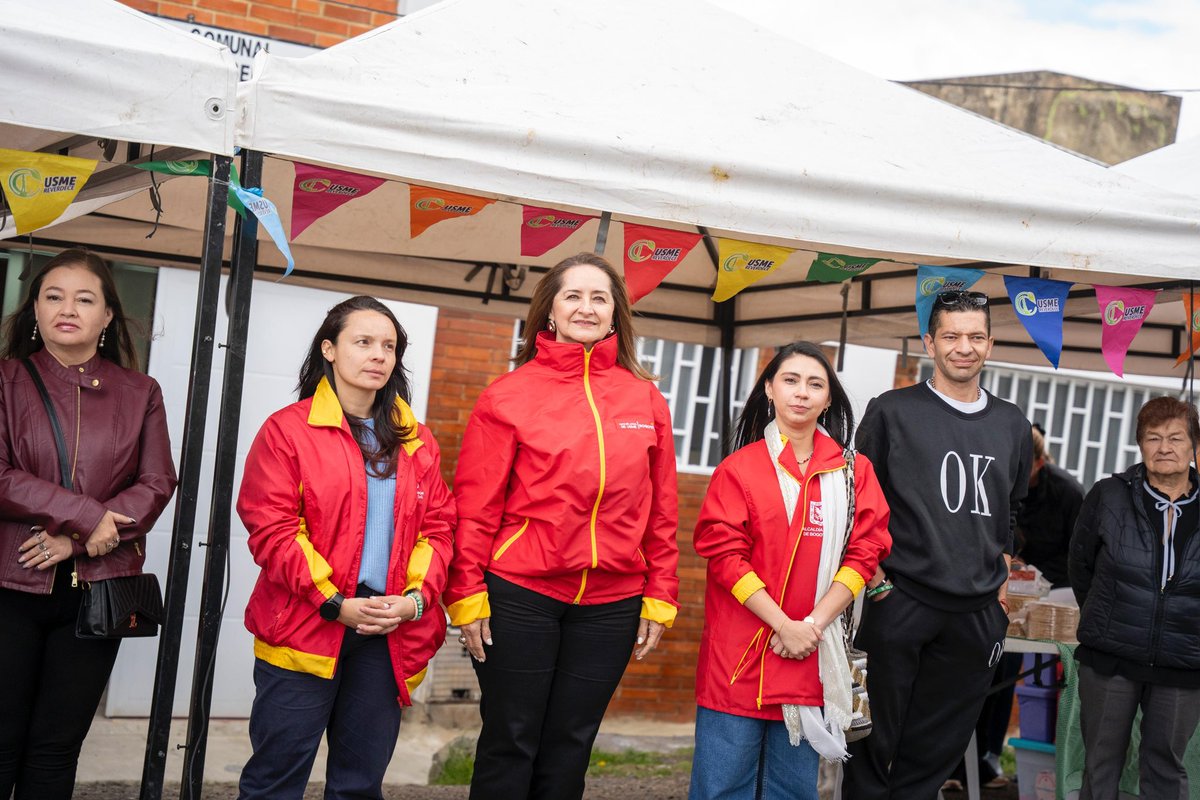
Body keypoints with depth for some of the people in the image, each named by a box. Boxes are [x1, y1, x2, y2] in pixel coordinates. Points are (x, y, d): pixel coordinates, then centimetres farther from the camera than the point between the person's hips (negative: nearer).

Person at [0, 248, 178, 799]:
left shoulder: (139, 393, 8)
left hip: (96, 588, 1)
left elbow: (157, 484, -1)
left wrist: (75, 541, -12)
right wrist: (86, 516, -15)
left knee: (57, 749, 8)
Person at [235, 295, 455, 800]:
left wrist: (417, 596, -8)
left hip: (392, 635, 4)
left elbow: (438, 525, 8)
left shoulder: (417, 442, 12)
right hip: (305, 628, -4)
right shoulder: (287, 430, -2)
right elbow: (271, 531, -9)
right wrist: (336, 604, -15)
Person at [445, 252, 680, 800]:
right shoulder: (510, 394, -2)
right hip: (519, 597, -2)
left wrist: (659, 598, 5)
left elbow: (661, 509, 7)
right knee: (509, 745, 7)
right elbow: (476, 504, -4)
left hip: (611, 604, 3)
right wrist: (467, 594, -7)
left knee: (569, 749, 13)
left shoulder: (646, 399, 6)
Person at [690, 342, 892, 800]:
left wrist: (814, 624, -10)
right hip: (739, 654, -2)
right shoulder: (739, 468, -1)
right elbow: (724, 553, -7)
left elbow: (864, 554, 2)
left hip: (812, 657, 3)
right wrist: (784, 625, -14)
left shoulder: (854, 472, 8)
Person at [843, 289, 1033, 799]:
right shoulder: (892, 411, -1)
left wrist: (1001, 582, 15)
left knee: (934, 754, 12)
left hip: (978, 614, 4)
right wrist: (874, 575, -7)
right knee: (874, 742, 5)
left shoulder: (1012, 425, 12)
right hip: (899, 602, -4)